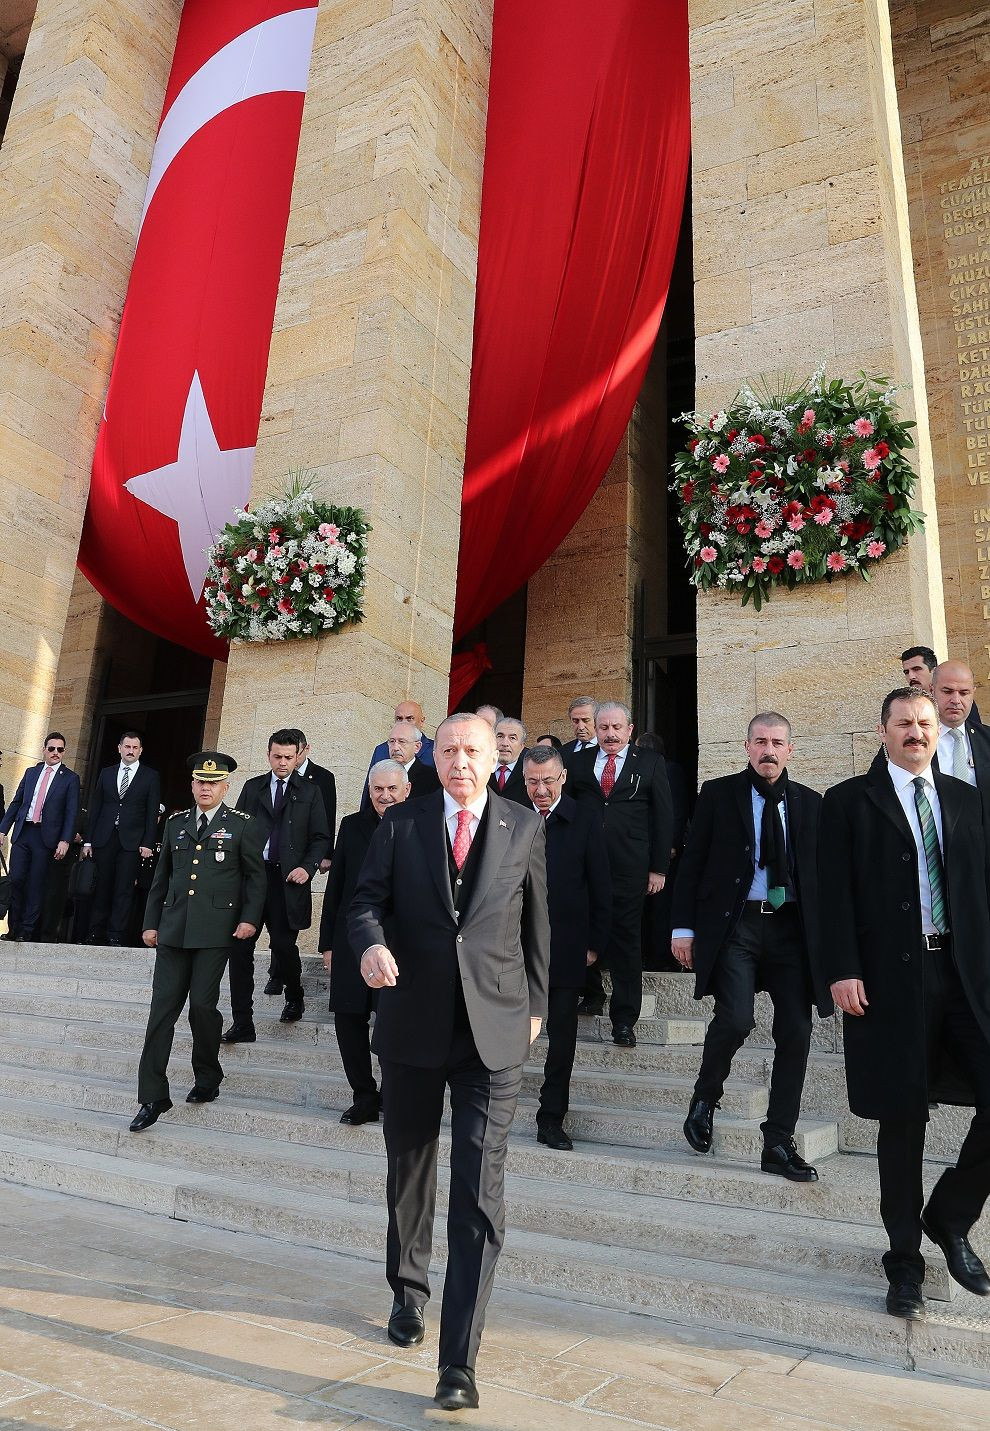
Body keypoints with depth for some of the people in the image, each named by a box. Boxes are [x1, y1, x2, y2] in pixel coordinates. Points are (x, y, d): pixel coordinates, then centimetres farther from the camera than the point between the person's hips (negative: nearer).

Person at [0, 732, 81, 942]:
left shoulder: (70, 778, 2)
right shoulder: (31, 773, 14)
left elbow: (72, 812, -3)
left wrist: (65, 840, -12)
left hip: (46, 836, -3)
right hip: (22, 832, 3)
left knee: (36, 885, 0)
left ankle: (27, 931, 7)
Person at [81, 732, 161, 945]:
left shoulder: (150, 776, 4)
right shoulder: (106, 773, 12)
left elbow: (152, 812, 0)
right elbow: (95, 807, 11)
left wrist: (147, 843, -8)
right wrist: (87, 840, 4)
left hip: (132, 840, -3)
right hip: (104, 838, 3)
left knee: (124, 890, -3)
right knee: (101, 887, 5)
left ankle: (116, 936, -1)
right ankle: (94, 934, 11)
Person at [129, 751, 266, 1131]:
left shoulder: (242, 826, 2)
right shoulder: (176, 823, 14)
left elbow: (256, 876, 3)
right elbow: (161, 878, 18)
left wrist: (250, 918, -8)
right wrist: (151, 922, 14)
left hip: (215, 930, -3)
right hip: (174, 929, 4)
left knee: (202, 1004, -1)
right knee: (163, 1007, 0)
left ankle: (207, 1079, 23)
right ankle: (153, 1097, 6)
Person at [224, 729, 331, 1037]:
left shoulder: (310, 791, 7)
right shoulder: (252, 787, 14)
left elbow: (321, 837, 4)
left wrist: (307, 867, -10)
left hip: (287, 880, -2)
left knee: (284, 945, 1)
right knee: (240, 948, -2)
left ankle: (294, 998, 32)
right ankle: (242, 1023, 6)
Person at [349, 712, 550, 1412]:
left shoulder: (525, 828, 2)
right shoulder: (401, 822, 2)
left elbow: (536, 921, 9)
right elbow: (366, 900, 0)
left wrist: (536, 1002, 12)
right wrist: (372, 942, -22)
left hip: (494, 1027, -1)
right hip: (413, 1021, 2)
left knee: (480, 1192, -5)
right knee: (409, 1170, 20)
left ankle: (459, 1361, 5)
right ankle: (408, 1290, 43)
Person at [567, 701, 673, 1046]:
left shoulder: (650, 763, 5)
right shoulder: (578, 762, 10)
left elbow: (663, 818, 3)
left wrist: (659, 868, -1)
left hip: (629, 869, -2)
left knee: (626, 941, 2)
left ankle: (624, 1018, 10)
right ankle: (592, 995, 33)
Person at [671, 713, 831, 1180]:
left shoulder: (810, 803, 10)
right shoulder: (718, 793, 3)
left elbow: (820, 871, 11)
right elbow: (692, 862, 2)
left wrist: (824, 938, 5)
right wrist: (684, 927, -3)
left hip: (792, 928, 3)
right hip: (733, 926, -3)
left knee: (796, 1032, 1)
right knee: (736, 1019, -18)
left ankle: (779, 1145, 16)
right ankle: (705, 1098, 13)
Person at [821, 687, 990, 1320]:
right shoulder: (850, 801, 2)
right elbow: (836, 893, -3)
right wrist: (843, 971, -11)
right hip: (892, 977, -3)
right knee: (902, 1120, 6)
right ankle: (906, 1259, 24)